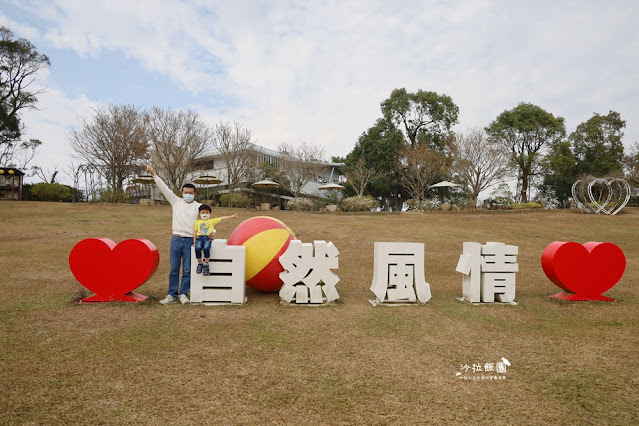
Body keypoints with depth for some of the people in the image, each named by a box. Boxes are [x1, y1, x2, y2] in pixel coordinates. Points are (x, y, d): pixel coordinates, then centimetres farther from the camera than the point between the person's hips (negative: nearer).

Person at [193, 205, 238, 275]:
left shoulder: (212, 221, 21)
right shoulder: (197, 222, 22)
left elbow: (222, 218, 17)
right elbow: (195, 232, 19)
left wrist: (232, 216, 11)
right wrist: (194, 242, 11)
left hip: (208, 238, -1)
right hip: (200, 238, 1)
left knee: (206, 248, -33)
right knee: (197, 248, -31)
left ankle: (206, 265, -15)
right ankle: (199, 263, -8)